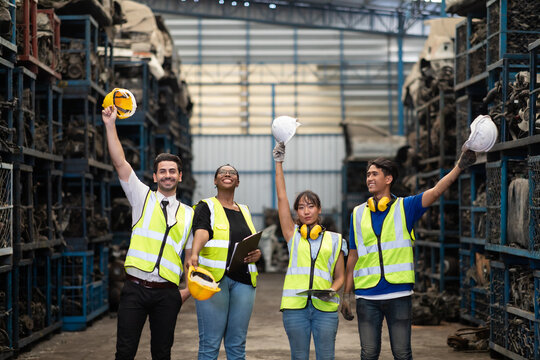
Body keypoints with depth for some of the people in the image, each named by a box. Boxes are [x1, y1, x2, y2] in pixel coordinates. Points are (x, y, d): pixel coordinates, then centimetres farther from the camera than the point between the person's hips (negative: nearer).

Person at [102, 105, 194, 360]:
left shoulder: (188, 214, 14)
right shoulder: (142, 198, 9)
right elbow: (120, 163, 0)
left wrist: (188, 289, 5)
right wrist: (110, 125, -7)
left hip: (167, 293, 2)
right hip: (135, 288, -2)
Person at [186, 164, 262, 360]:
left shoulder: (244, 211, 21)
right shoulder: (206, 206, 5)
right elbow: (201, 232, -15)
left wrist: (257, 254, 4)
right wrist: (194, 255, -34)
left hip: (243, 280, 5)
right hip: (213, 278, -5)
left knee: (237, 344, 4)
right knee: (210, 343, -8)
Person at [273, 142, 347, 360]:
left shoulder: (334, 240, 12)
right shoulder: (293, 235, 11)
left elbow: (340, 276, 14)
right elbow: (282, 198, 6)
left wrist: (332, 290, -8)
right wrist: (279, 163, 3)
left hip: (325, 307, 0)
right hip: (295, 306, 0)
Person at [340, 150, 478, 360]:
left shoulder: (405, 207, 3)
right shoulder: (358, 214, 10)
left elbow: (436, 192, -13)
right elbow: (353, 256, 13)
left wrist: (459, 167, -27)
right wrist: (346, 294, 11)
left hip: (398, 294, -2)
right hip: (366, 296, 2)